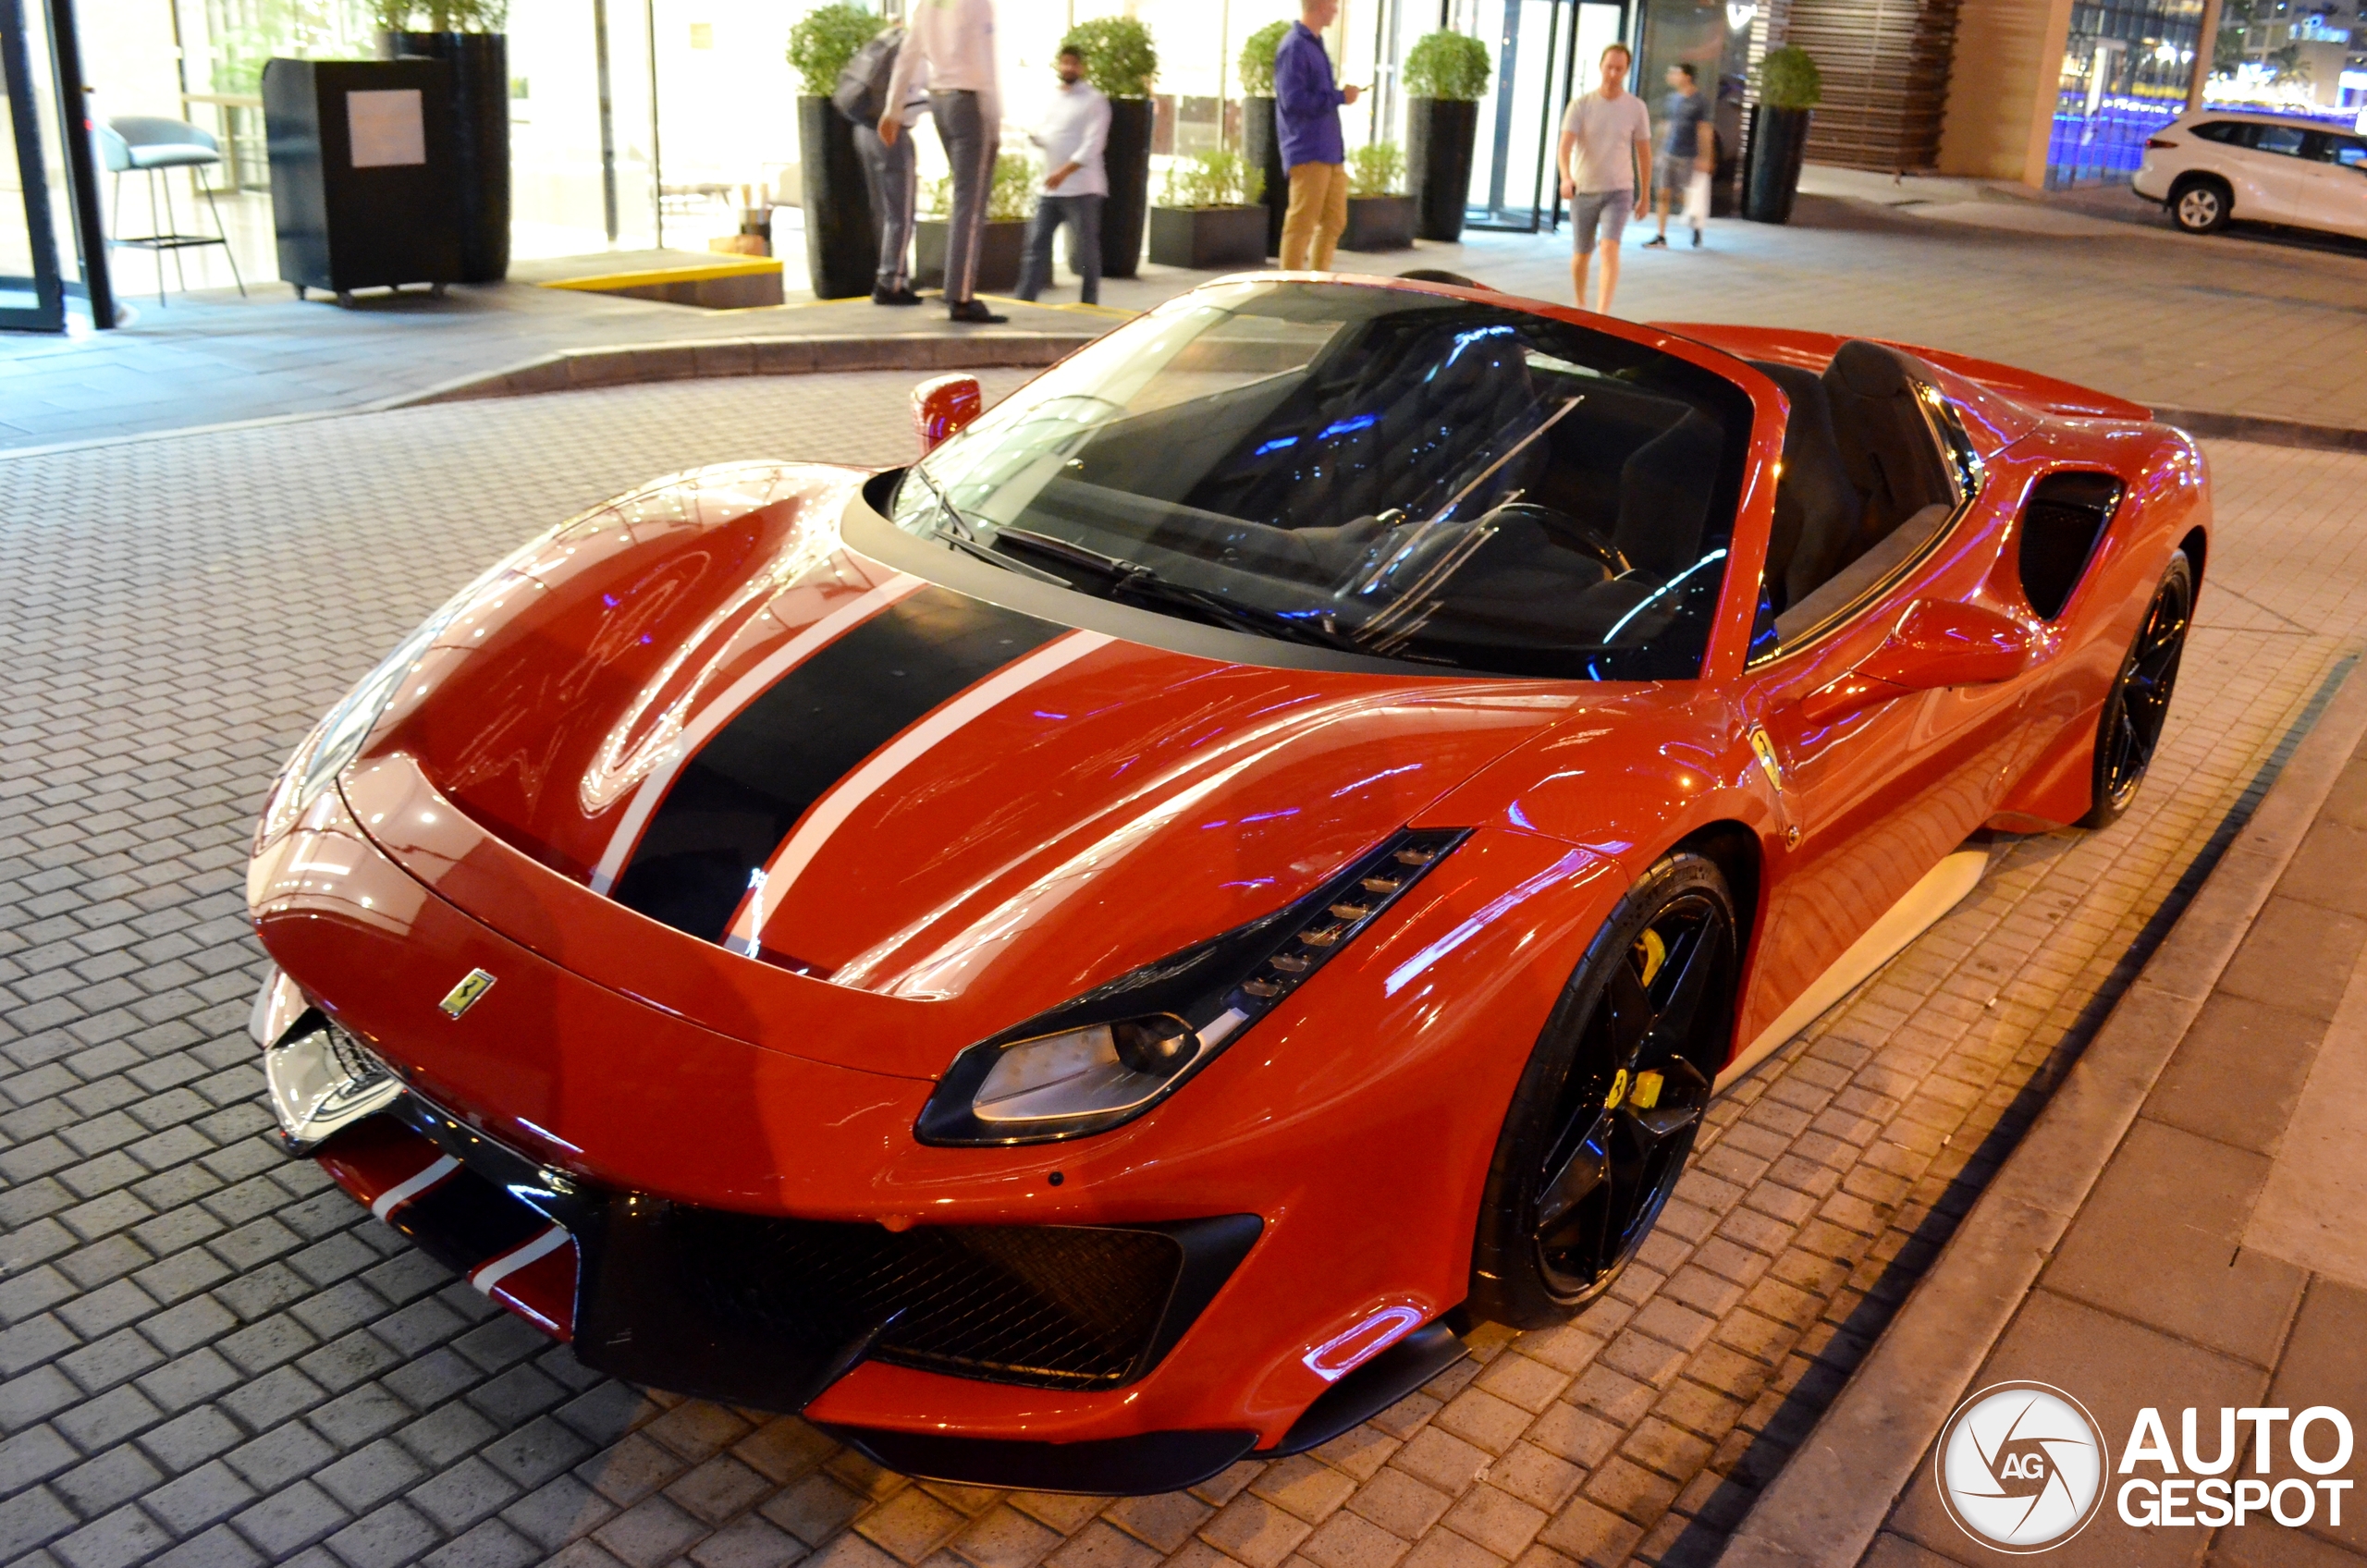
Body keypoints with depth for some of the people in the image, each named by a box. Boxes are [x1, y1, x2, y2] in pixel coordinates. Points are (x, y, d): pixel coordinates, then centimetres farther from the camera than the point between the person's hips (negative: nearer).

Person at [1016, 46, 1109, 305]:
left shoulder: (1094, 100, -5)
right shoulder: (1052, 98, 16)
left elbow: (1093, 144, -14)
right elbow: (1043, 135, 18)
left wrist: (1064, 172, -23)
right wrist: (1033, 135, -7)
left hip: (1081, 188, -6)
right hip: (1049, 187, 6)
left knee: (1085, 249, -1)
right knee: (1037, 244, 2)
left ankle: (1089, 303, 8)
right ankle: (1024, 300, 4)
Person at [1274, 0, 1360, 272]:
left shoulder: (1315, 44, 16)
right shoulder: (1294, 46, -13)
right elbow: (1294, 100, -20)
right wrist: (1340, 96, -12)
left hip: (1329, 152, 9)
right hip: (1308, 154, -9)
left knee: (1334, 222, 12)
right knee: (1302, 224, -6)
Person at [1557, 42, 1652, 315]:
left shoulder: (1636, 107, 0)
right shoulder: (1581, 104, -4)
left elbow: (1644, 152, 8)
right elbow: (1565, 145, -15)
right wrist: (1566, 177, -35)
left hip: (1619, 191, -1)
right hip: (1583, 190, 1)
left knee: (1609, 248, -19)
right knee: (1581, 254, 12)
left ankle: (1603, 312, -24)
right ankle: (1580, 307, 33)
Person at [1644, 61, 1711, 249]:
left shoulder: (1699, 101, -7)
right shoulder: (1672, 98, 9)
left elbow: (1705, 131, -6)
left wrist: (1705, 158, -9)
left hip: (1686, 156, -5)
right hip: (1667, 154, 5)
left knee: (1683, 197, 0)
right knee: (1663, 194, -1)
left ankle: (1697, 227, 26)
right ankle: (1661, 237, 3)